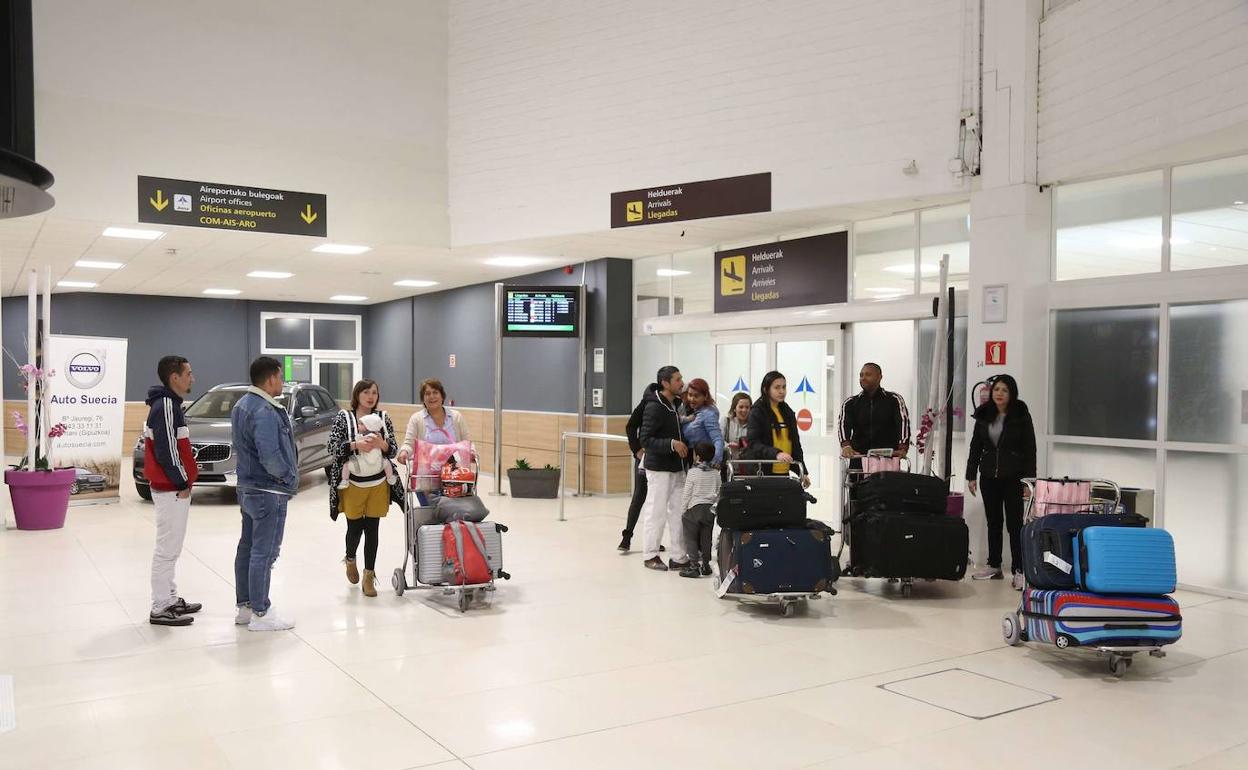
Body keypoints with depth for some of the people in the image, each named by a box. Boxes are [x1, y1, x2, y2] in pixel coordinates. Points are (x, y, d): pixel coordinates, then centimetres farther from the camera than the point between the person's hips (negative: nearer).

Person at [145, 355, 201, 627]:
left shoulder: (168, 403, 13)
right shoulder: (166, 405, -18)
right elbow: (166, 451, -22)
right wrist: (182, 483, -14)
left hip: (171, 488, 10)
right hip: (172, 490, -10)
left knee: (170, 547, 16)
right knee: (167, 548, -4)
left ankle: (170, 599, 26)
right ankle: (161, 609, 3)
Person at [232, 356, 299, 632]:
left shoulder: (241, 405, 10)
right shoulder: (265, 412, -22)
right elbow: (270, 455, -29)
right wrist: (287, 475, -13)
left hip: (248, 488, 10)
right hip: (269, 493, -10)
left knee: (247, 547, 15)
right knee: (264, 553, -3)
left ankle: (245, 607, 24)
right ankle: (260, 614, 3)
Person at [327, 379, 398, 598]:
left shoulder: (383, 418, 3)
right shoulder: (344, 417, -3)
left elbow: (393, 450, 4)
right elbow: (332, 447, -9)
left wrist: (381, 443, -17)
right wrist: (356, 445, -23)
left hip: (378, 483, 2)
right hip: (353, 483, -2)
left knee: (372, 530, 2)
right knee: (355, 527, 7)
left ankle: (369, 576, 11)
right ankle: (350, 560, 39)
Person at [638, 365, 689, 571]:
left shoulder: (675, 404, 10)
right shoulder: (654, 407, -15)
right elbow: (645, 440, -19)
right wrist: (672, 444, -26)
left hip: (677, 467, 8)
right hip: (659, 468, -8)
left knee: (679, 511, 7)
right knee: (656, 512, 1)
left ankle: (679, 556, 13)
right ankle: (651, 556, 13)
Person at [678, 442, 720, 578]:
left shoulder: (693, 472, -12)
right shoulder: (716, 473, 2)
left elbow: (687, 493, -9)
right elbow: (718, 493, 8)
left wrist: (683, 508, 3)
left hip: (694, 509, -5)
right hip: (710, 509, 5)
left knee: (691, 539, 2)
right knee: (706, 539, 13)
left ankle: (694, 566, -1)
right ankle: (705, 564, 18)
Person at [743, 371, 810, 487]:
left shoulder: (788, 413, 15)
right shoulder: (757, 412, -4)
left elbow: (795, 444, 19)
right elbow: (753, 443, -14)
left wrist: (802, 472, 12)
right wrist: (776, 453, -29)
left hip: (784, 473, 6)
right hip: (762, 473, -5)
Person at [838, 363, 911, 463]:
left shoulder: (894, 400, 8)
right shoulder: (850, 403, 13)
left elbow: (903, 423, -7)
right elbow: (844, 424, -4)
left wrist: (903, 449, -25)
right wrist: (846, 446, -25)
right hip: (859, 456, 2)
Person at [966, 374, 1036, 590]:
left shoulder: (1021, 416, -4)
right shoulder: (984, 415, 7)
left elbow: (1030, 450, -5)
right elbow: (975, 447, 11)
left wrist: (1029, 479, -11)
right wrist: (971, 475, 7)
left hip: (1013, 477, -4)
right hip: (989, 476, 4)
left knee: (1014, 523, -3)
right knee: (993, 522, 11)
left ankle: (1019, 570, -1)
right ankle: (994, 566, 20)